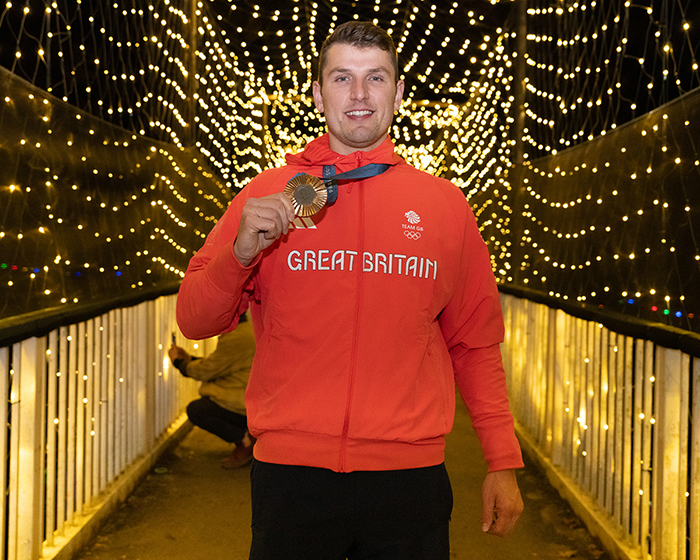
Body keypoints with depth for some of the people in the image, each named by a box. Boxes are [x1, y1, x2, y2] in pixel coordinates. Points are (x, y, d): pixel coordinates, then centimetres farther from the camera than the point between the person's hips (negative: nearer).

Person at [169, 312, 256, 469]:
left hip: (246, 407, -11)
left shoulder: (236, 339, -21)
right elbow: (218, 367, 20)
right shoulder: (246, 330, 14)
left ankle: (245, 440, -10)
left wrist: (178, 361, 2)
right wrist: (189, 358, 20)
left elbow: (205, 372, -15)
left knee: (195, 410, -13)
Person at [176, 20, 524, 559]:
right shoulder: (269, 194, 3)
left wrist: (504, 462, 6)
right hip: (291, 471, 0)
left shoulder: (446, 204, 6)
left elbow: (474, 344, 10)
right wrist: (241, 253, -15)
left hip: (410, 477, 1)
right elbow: (195, 320, 4)